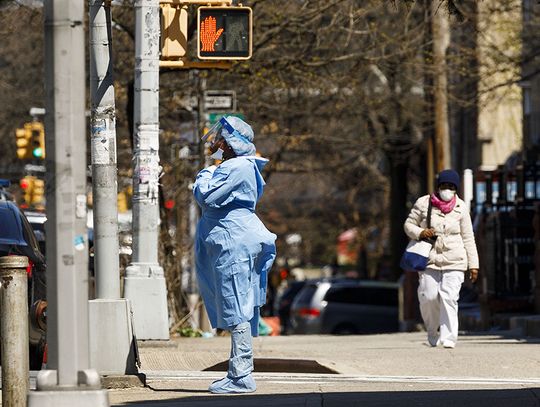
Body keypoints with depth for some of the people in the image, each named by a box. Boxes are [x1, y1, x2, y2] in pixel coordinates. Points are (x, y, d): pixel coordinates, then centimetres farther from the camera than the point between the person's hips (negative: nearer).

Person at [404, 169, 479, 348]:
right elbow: (408, 224, 12)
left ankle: (448, 337, -12)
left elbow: (468, 238, 9)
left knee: (449, 298, -13)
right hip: (429, 259, 1)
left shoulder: (460, 208, 6)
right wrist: (420, 233, -10)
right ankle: (433, 333, 20)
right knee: (428, 297, -5)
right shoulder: (423, 203, 3)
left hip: (454, 261, -1)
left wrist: (473, 264, 6)